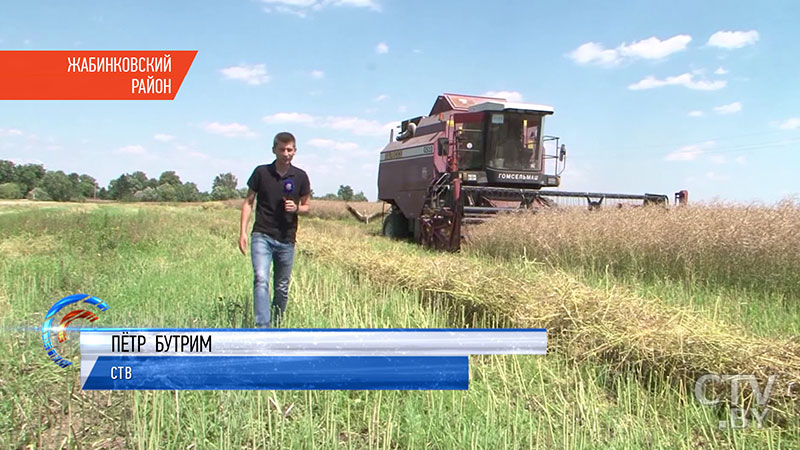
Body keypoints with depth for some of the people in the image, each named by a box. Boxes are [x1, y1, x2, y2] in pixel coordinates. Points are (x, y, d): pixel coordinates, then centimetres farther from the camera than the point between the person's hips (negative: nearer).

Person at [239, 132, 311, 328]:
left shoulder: (300, 177, 3)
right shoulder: (261, 172, 0)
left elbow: (306, 206, 13)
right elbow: (248, 202, 5)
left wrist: (296, 208, -11)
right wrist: (243, 232, -3)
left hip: (287, 239, 2)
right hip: (262, 236, -2)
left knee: (282, 287, 11)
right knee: (261, 280, -18)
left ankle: (276, 325, 28)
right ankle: (263, 327, -21)